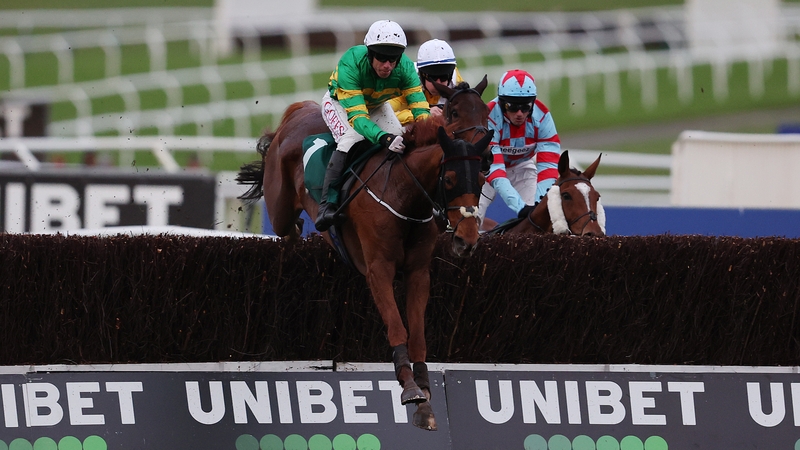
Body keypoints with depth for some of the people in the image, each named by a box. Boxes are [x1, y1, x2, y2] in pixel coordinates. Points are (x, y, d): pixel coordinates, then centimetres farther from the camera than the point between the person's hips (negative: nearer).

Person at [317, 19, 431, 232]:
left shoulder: (405, 67, -31)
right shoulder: (350, 63, -42)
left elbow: (420, 109, -31)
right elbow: (356, 116, -47)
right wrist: (383, 137, -64)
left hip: (377, 106, 4)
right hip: (339, 102, -4)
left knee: (403, 143, -14)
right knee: (351, 139, -31)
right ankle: (326, 205, -30)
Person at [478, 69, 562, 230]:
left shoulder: (542, 116, -27)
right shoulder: (489, 118, -36)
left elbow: (548, 164, -28)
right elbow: (494, 170, -41)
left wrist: (540, 203, -42)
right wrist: (520, 207, -52)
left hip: (522, 165, 2)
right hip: (489, 165, -2)